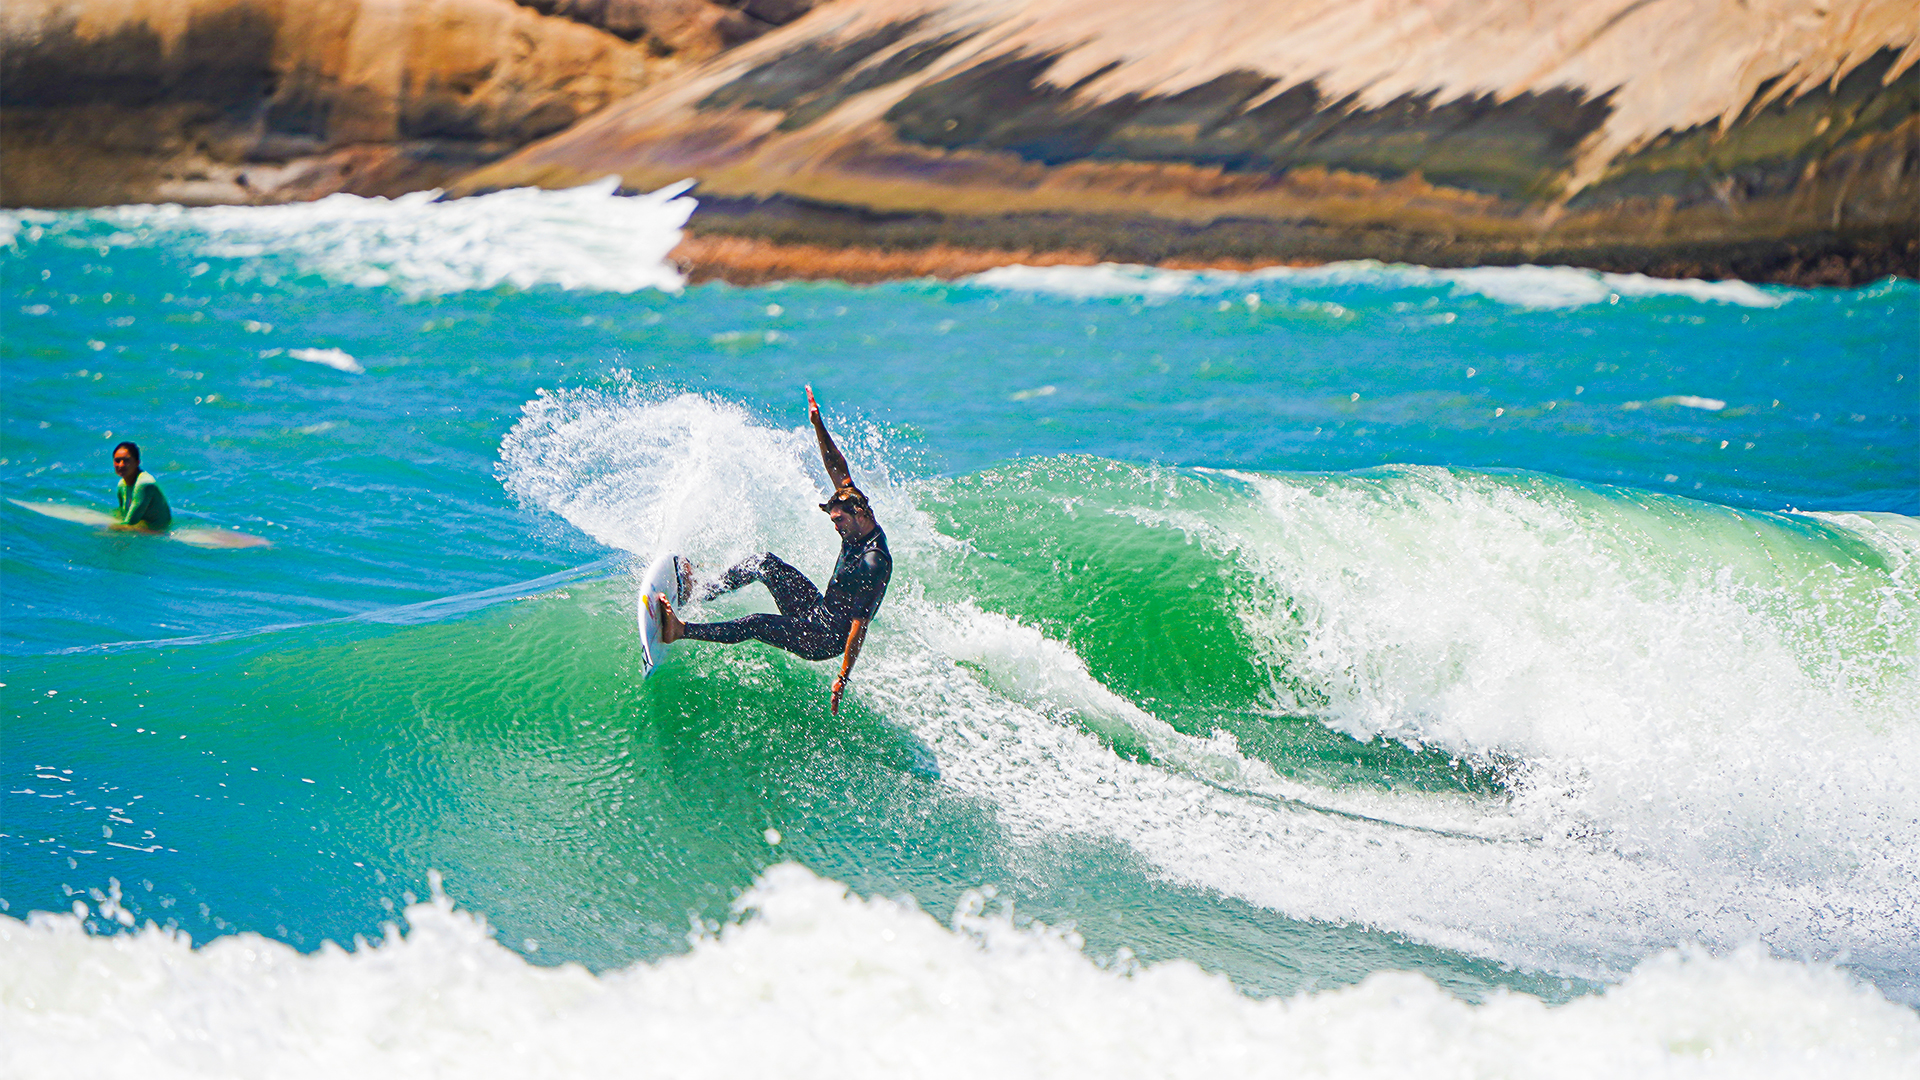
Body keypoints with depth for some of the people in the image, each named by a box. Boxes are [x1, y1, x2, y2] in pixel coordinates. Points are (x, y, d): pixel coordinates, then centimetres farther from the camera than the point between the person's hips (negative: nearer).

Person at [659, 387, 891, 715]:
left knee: (756, 625, -27)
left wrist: (843, 677, -32)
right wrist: (818, 426, -7)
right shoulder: (860, 525, -3)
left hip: (827, 640, -9)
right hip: (819, 611, 9)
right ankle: (696, 595, 12)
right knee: (765, 563, 5)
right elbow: (838, 468, 1)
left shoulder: (874, 564, -29)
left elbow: (860, 624, -31)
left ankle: (680, 630, -27)